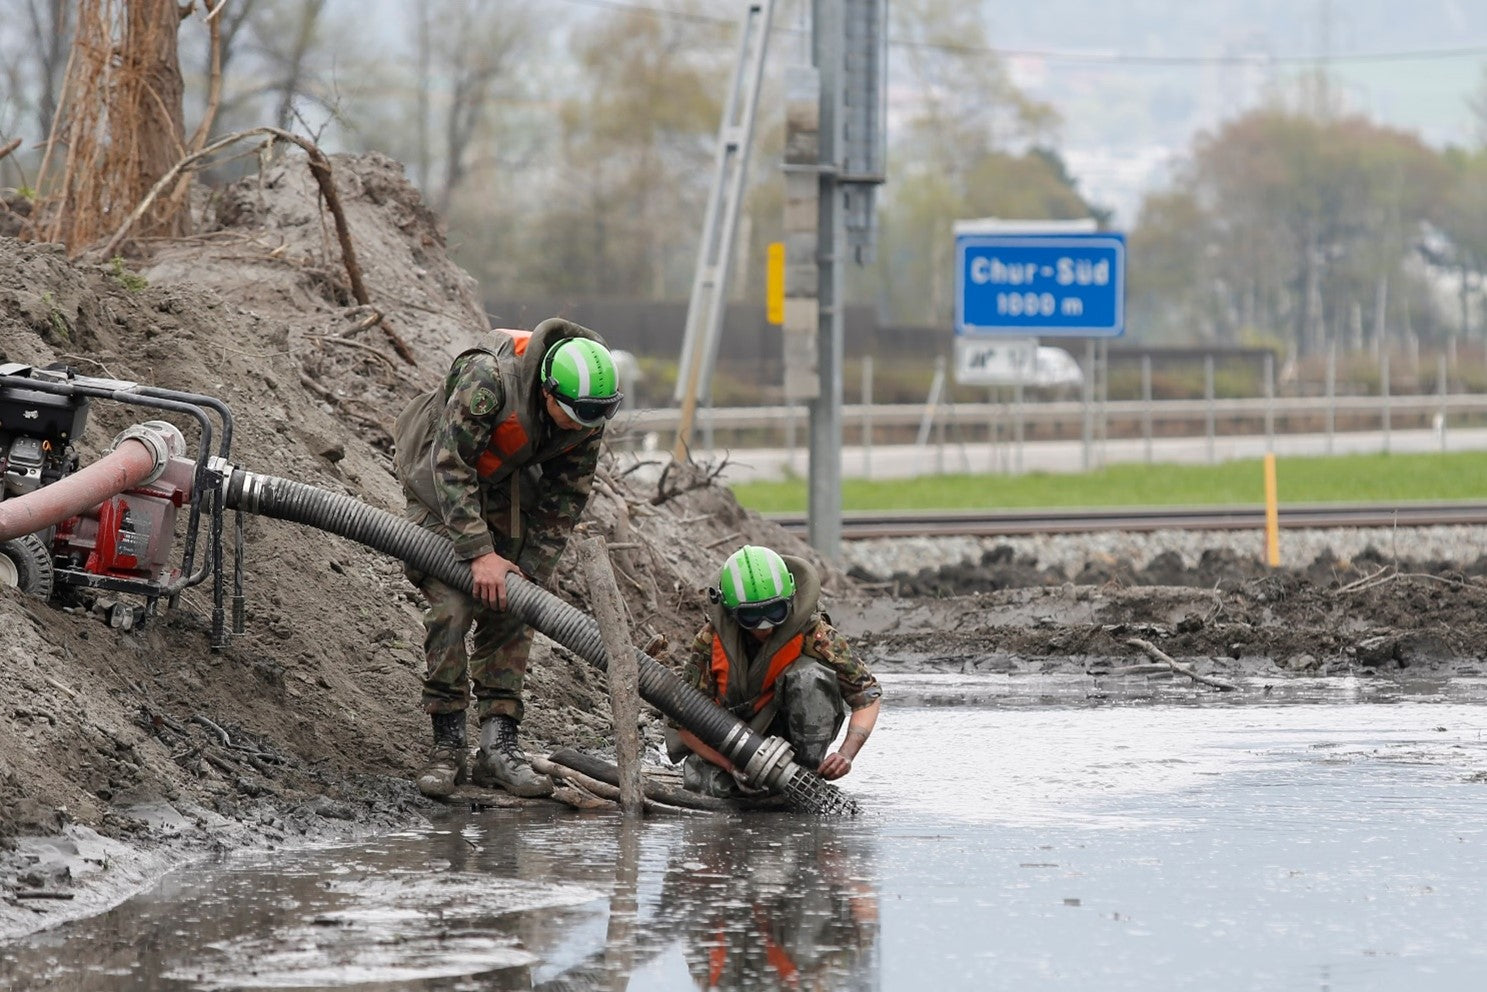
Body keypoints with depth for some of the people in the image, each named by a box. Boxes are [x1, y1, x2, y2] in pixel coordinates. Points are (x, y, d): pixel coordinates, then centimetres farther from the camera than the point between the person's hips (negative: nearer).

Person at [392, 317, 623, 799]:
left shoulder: (587, 418, -19)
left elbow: (565, 499, -8)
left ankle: (498, 745, -2)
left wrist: (530, 572, -13)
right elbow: (450, 467, -34)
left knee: (509, 612, -4)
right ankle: (447, 746, -11)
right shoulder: (487, 380, -37)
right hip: (440, 483, -5)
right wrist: (479, 553, -36)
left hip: (508, 489, 5)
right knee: (450, 604, -16)